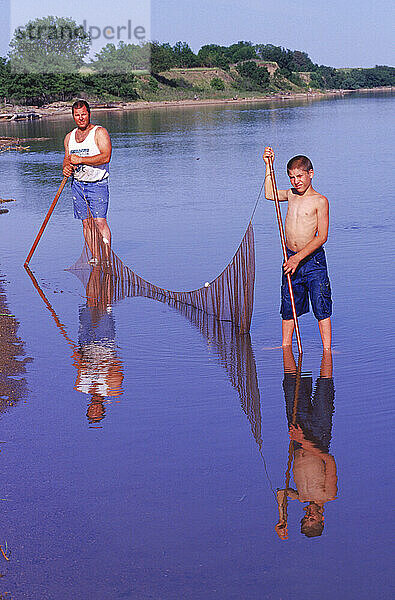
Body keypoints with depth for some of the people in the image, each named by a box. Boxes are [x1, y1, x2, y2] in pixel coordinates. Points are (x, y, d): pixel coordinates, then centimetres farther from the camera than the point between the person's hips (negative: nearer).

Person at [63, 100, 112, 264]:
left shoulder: (99, 132, -6)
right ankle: (95, 257, 11)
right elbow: (67, 159, 21)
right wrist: (66, 168, -4)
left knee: (100, 221, -14)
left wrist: (81, 160, -22)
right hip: (78, 184, 6)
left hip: (97, 184, -6)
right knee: (86, 222, 5)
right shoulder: (69, 137, 13)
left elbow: (106, 156, -18)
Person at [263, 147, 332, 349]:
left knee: (322, 308, -4)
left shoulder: (320, 201, -9)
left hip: (312, 259, -6)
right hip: (292, 259, 6)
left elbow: (322, 237, -14)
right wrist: (269, 165, 20)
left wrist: (298, 257, -20)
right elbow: (270, 194, 29)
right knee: (288, 307, 12)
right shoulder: (292, 195, 10)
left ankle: (327, 348, 0)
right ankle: (286, 346, 22)